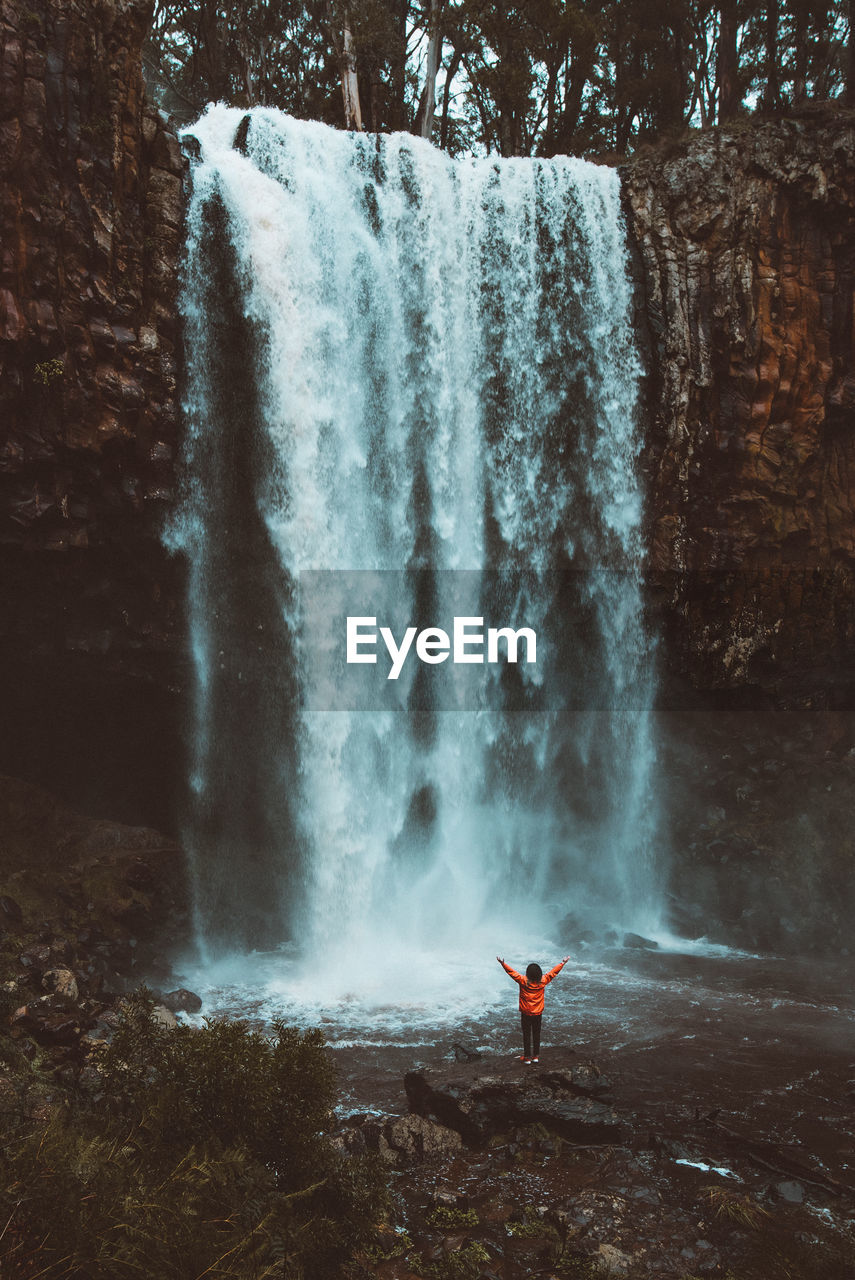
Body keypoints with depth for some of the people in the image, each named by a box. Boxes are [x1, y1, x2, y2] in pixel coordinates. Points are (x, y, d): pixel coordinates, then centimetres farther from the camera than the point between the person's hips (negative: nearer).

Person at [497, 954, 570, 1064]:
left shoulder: (523, 981, -18)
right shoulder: (542, 982, -11)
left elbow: (512, 972, -16)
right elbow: (553, 972, -1)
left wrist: (503, 963, -10)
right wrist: (563, 963, 9)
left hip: (525, 1014, -2)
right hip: (538, 1013, 2)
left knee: (526, 1035, 7)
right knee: (536, 1034, 16)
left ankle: (527, 1057, 12)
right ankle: (536, 1056, 24)